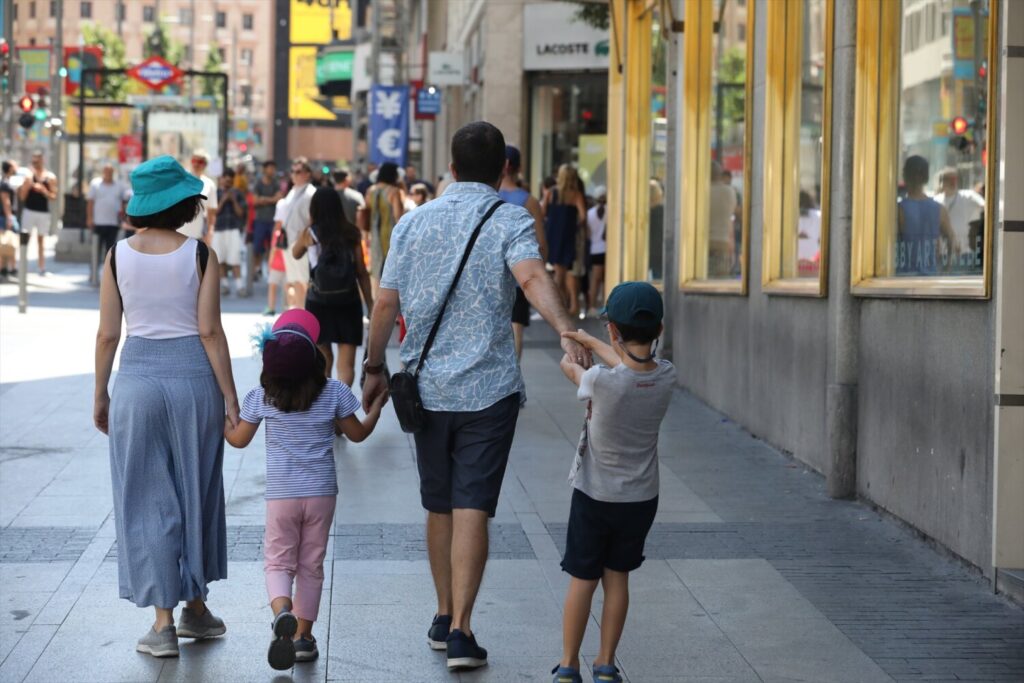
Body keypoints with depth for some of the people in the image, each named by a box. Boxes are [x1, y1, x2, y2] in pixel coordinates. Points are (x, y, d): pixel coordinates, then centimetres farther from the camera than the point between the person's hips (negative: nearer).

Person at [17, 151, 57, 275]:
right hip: (29, 211, -1)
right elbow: (22, 197, -2)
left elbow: (53, 197, 1)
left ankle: (42, 267, 12)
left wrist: (43, 190, -15)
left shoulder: (50, 177, 3)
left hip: (44, 212, 1)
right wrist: (26, 186, -19)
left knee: (41, 240, 9)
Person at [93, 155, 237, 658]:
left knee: (148, 502, 6)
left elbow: (107, 334, 0)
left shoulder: (119, 255, -2)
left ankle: (163, 622, 5)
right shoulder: (200, 255, -7)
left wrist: (100, 394, 10)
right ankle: (195, 606, 27)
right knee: (195, 495, 15)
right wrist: (230, 397, -3)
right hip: (193, 377, 0)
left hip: (138, 378, 0)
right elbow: (210, 331, -9)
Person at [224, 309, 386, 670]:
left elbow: (238, 439, 6)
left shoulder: (260, 397, -7)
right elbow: (358, 434, 5)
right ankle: (303, 634, 11)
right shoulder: (334, 393, -7)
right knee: (311, 565, 11)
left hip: (281, 495, -1)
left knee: (278, 561, 7)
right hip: (321, 493, 1)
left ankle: (282, 611, -23)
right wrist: (377, 406, 23)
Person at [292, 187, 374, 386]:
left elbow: (296, 254, 20)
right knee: (346, 363, -3)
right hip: (348, 301, -1)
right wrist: (370, 305, 4)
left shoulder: (310, 234, -2)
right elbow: (362, 272, -2)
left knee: (324, 359, 18)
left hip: (319, 302, 1)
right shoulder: (351, 233, -2)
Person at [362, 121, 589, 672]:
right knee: (471, 509, -5)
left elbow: (385, 303, 9)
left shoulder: (413, 222, 8)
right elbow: (532, 278, -25)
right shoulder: (510, 221, -5)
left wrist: (374, 368, 20)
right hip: (487, 389, -4)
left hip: (426, 388, 4)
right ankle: (460, 629, -10)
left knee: (438, 507, 16)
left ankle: (444, 617, 26)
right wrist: (566, 333, -38)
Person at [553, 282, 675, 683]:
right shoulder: (666, 377, -13)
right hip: (641, 499, 3)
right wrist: (590, 342, 24)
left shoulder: (601, 381, -26)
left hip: (594, 497, -3)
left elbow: (569, 365, -3)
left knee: (582, 581, 9)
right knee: (617, 578, 15)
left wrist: (577, 350, 21)